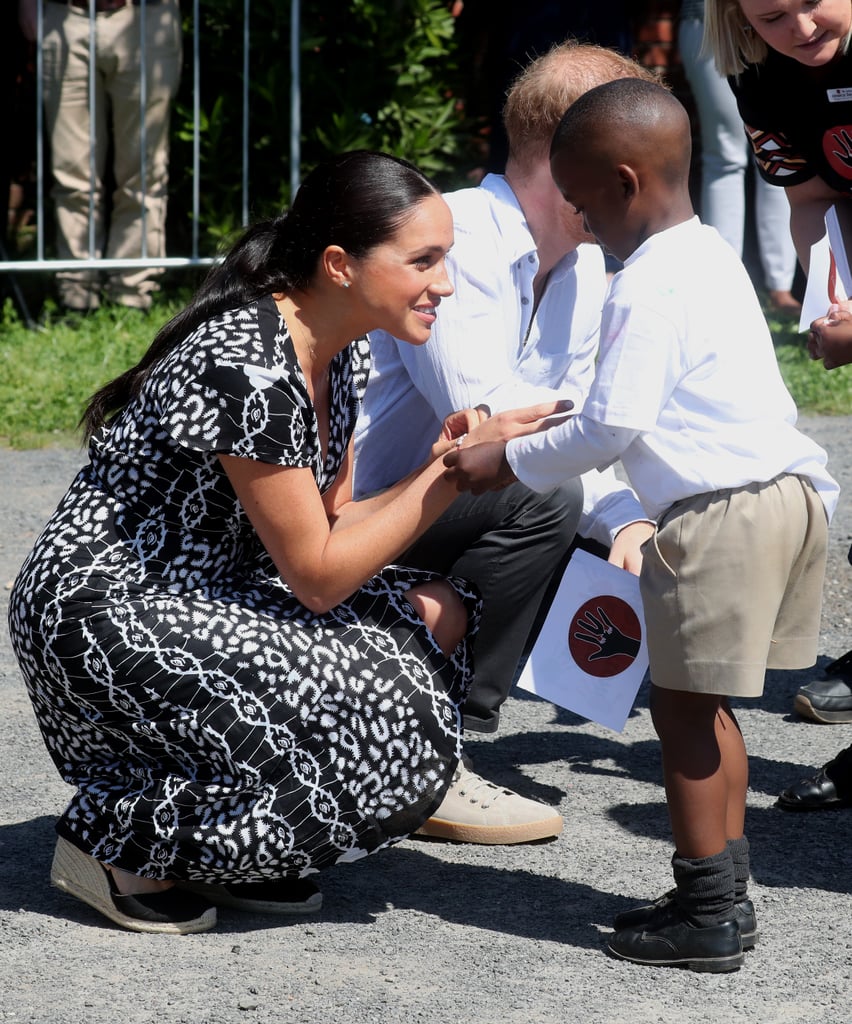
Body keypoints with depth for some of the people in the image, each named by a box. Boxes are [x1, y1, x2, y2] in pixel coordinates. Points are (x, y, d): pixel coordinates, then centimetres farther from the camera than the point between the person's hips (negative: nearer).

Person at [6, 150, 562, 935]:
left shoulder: (343, 352, 4)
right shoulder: (247, 368, -25)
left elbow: (330, 527, 5)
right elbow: (317, 575, -20)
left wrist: (443, 468, -9)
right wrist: (451, 472, -18)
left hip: (208, 595, 10)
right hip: (105, 623, -10)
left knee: (436, 618, 0)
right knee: (384, 735, -21)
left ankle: (219, 843, 5)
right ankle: (118, 837, -3)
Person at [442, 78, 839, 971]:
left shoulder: (648, 286, -13)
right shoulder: (707, 255, 17)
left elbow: (612, 425, -18)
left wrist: (510, 462, -7)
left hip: (721, 511, -10)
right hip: (788, 492, 10)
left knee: (682, 703, -2)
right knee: (704, 705, 18)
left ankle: (707, 912, 0)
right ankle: (725, 889, 22)